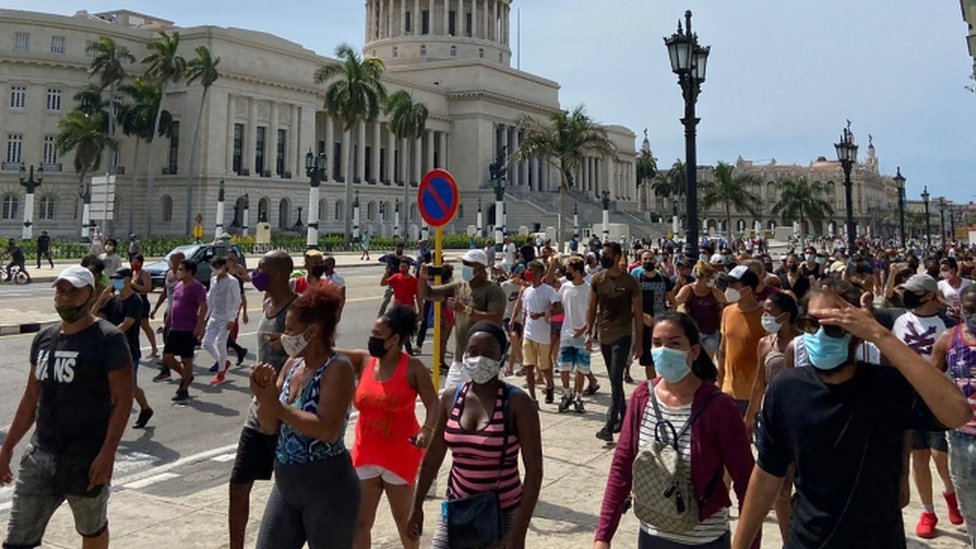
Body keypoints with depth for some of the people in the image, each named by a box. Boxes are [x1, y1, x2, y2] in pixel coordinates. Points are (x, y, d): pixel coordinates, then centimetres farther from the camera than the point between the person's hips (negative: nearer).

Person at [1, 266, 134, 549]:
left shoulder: (108, 339, -11)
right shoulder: (44, 338, 8)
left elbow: (123, 400, -14)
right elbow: (31, 399, 16)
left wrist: (107, 453, -21)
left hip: (86, 459, -6)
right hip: (40, 454, 6)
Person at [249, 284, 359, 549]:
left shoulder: (338, 369, -16)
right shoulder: (292, 364, 6)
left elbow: (327, 430, -28)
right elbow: (270, 427, 7)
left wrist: (277, 406, -21)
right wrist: (264, 396, -12)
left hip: (328, 488, -8)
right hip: (286, 483, 8)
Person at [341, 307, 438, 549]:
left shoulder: (412, 367, -13)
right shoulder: (363, 361, -2)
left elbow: (433, 404, -13)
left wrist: (427, 431, -30)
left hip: (400, 455, -4)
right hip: (365, 454, 4)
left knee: (404, 517, 15)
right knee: (360, 521, 7)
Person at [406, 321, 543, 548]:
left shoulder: (517, 403, -15)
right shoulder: (451, 398, -2)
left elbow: (534, 470, -14)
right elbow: (433, 456, 10)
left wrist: (520, 529, -18)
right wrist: (417, 506, 13)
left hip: (503, 515, -3)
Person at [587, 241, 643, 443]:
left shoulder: (629, 282, -9)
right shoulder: (597, 279, 3)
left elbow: (638, 312, -4)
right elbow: (592, 307, 10)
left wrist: (639, 341, -5)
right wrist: (589, 332, 4)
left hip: (622, 336, -5)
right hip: (604, 336, 5)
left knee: (616, 381, -9)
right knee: (614, 380, 15)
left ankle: (609, 426, -8)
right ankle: (623, 416, 29)